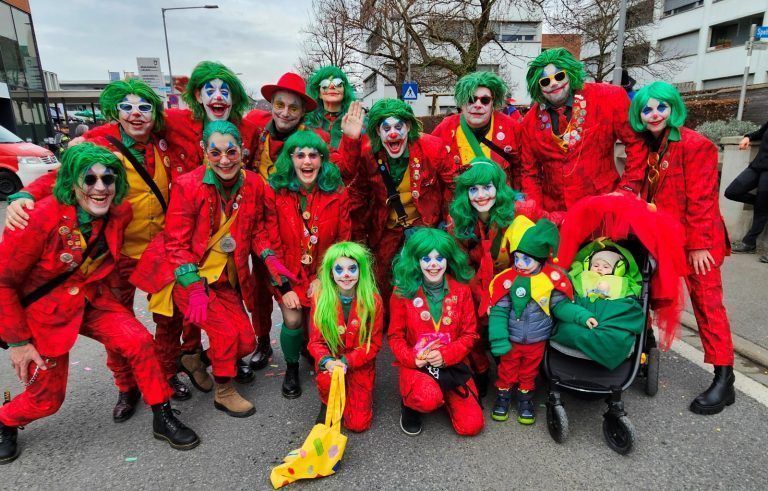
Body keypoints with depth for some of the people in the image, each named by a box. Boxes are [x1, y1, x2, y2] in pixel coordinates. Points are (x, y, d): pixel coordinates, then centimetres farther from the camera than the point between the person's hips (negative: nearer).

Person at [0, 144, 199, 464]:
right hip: (41, 310, -4)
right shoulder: (41, 218, -26)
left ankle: (162, 418, 1)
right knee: (46, 399, 6)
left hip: (89, 299, 4)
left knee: (139, 341, -16)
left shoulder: (120, 213, -12)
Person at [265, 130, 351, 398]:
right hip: (290, 273, 0)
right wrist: (284, 286, -11)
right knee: (292, 319, -17)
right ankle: (291, 368, 15)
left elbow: (344, 240, -1)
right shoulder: (275, 191, -8)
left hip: (324, 273, 1)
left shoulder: (337, 192, -4)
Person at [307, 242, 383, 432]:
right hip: (330, 361, 1)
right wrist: (327, 362, -29)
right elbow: (315, 341, -7)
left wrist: (346, 361, -22)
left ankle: (350, 393, 27)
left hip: (360, 364, 0)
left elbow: (374, 343, -9)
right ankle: (328, 404, 4)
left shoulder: (373, 300, -14)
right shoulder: (321, 299, -11)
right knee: (326, 380, -34)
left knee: (358, 424, -6)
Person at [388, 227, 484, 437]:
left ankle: (445, 396, 24)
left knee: (472, 426, -7)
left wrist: (445, 355, -17)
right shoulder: (403, 292, -7)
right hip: (415, 364, -2)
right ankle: (409, 405, 4)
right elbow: (395, 336, -1)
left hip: (452, 364, 3)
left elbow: (469, 334, -1)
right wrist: (412, 358, -19)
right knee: (429, 399, -34)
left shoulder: (461, 290, -2)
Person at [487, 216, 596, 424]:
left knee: (529, 372, 23)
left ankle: (525, 398, 44)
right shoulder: (507, 280, -18)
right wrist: (499, 341, -15)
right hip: (512, 340, -1)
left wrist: (582, 316, -20)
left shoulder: (552, 278, -16)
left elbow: (561, 305, -6)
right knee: (507, 370, 19)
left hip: (537, 341, 1)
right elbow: (498, 312, -14)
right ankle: (503, 395, 42)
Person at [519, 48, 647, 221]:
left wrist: (628, 189, -7)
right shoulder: (530, 122, 0)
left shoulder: (607, 98, -8)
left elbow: (637, 142, -2)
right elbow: (530, 174, 5)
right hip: (555, 215, 2)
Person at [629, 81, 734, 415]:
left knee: (708, 306, -2)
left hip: (696, 241, -7)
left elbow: (701, 199, -16)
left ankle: (724, 380, 8)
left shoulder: (695, 145, -12)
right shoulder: (646, 147, 8)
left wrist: (699, 244, -17)